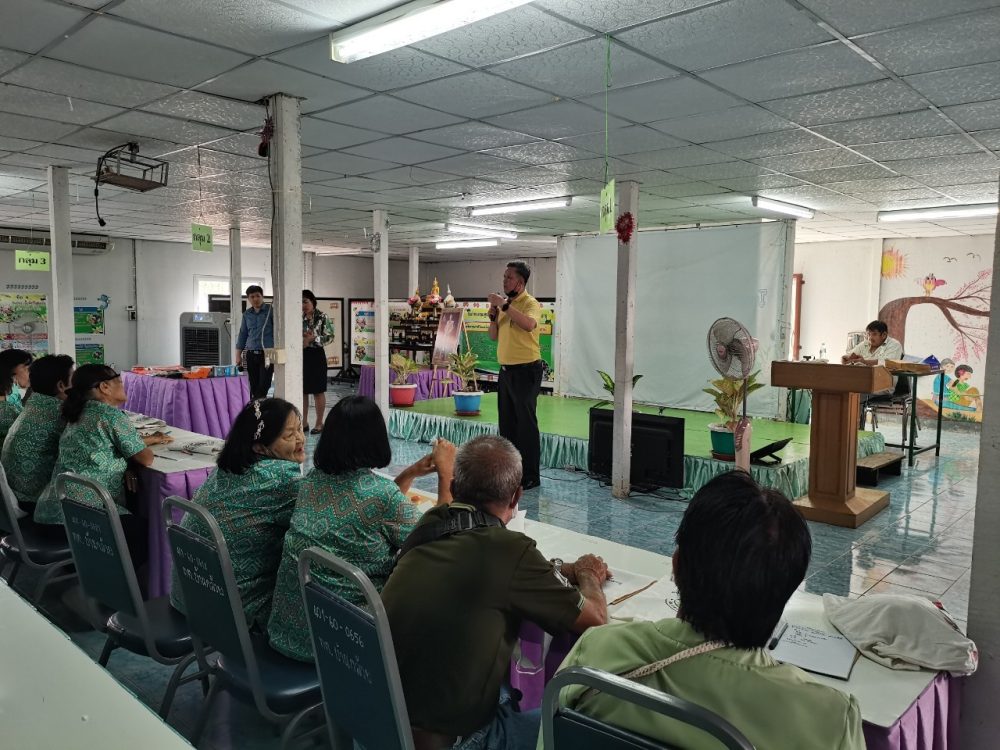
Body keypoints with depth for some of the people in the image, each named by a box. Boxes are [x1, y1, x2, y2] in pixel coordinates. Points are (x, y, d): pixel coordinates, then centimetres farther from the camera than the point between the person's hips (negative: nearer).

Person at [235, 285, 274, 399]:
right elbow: (242, 334, 18)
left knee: (263, 386, -11)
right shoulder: (247, 314, 13)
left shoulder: (270, 310, -1)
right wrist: (238, 355, 13)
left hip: (267, 354, -4)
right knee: (253, 388, 5)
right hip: (251, 355, 5)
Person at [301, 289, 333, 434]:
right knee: (302, 390, 8)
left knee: (318, 390, 2)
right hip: (301, 355, 5)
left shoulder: (322, 317, -5)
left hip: (315, 355, -5)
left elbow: (330, 336, -8)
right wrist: (301, 338, -7)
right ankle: (304, 421, 18)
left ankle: (319, 423, 9)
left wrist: (313, 338, -18)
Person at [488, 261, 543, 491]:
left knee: (526, 423, -5)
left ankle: (531, 476, 2)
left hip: (526, 370, -8)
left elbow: (529, 325, -32)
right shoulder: (504, 303, 12)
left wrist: (504, 305, -27)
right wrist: (493, 314, -2)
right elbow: (494, 336, 15)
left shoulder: (530, 303, -10)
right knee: (507, 422, 14)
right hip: (505, 369, 8)